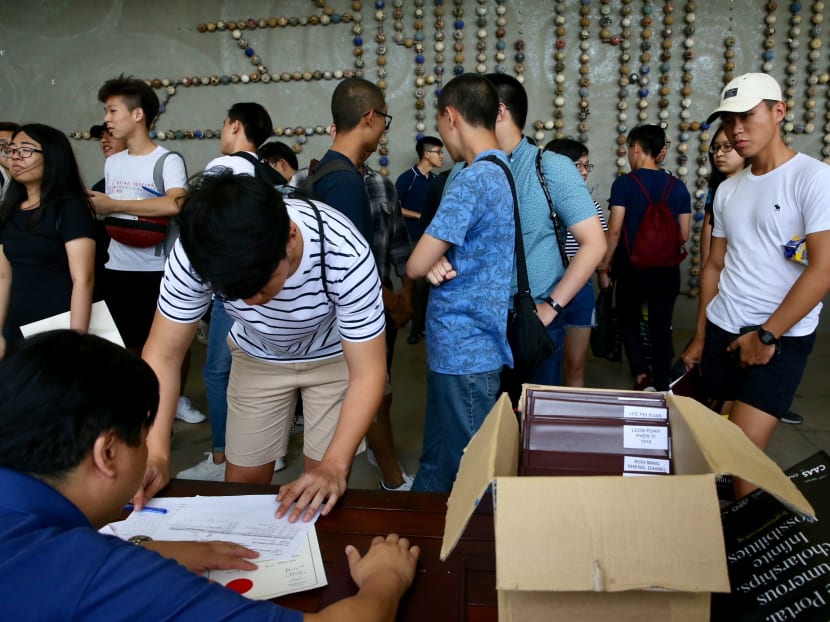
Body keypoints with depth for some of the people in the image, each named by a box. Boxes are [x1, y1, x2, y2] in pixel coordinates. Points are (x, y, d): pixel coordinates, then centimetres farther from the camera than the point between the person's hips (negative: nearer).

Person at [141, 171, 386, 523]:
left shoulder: (344, 256, -38)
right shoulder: (197, 255, -32)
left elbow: (367, 374, -31)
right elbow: (162, 355, -23)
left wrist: (334, 468, -43)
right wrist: (156, 453, -37)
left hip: (337, 356, -1)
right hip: (257, 357, 2)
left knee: (322, 495, 1)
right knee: (241, 485, 7)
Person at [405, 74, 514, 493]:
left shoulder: (472, 180, -20)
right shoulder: (502, 172, 11)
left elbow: (415, 266, -21)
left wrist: (432, 263, 1)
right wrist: (439, 261, -8)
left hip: (464, 352, -10)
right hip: (469, 344, 10)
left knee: (462, 471, 5)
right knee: (437, 458, 21)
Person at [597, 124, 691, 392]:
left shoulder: (624, 183, -10)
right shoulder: (678, 187, 3)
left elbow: (615, 230, -13)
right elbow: (684, 234, 5)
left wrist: (603, 268, -4)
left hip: (632, 269, -3)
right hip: (666, 272, 3)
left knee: (630, 323, 15)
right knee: (661, 329, 12)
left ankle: (642, 377, -2)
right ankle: (662, 388, 19)